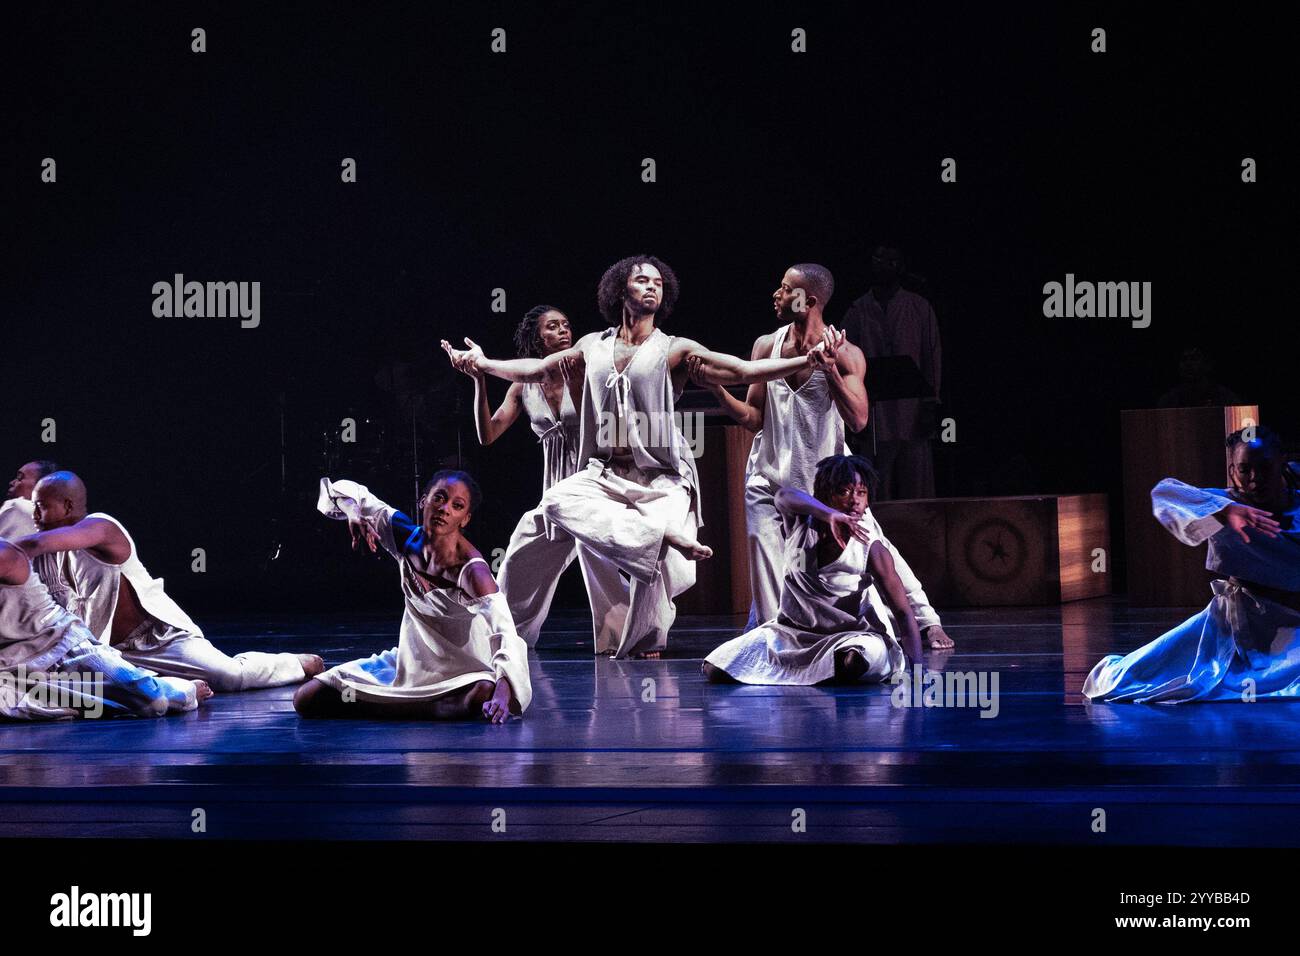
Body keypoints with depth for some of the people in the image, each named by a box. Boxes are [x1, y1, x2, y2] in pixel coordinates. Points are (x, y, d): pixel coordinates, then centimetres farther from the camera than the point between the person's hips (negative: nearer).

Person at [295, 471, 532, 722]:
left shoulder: (472, 570, -25)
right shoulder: (406, 537, -9)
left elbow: (504, 630, -39)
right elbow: (348, 491, 5)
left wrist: (503, 689, -56)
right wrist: (354, 513, -19)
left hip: (460, 670, -4)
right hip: (410, 660, 4)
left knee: (484, 695, -42)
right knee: (307, 699, -8)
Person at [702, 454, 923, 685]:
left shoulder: (872, 550, -14)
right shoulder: (801, 524, -9)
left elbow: (903, 613, -16)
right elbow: (784, 496, -35)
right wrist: (830, 514, -56)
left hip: (848, 636, -2)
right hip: (792, 630, 2)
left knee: (870, 655, -39)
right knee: (715, 670, -15)